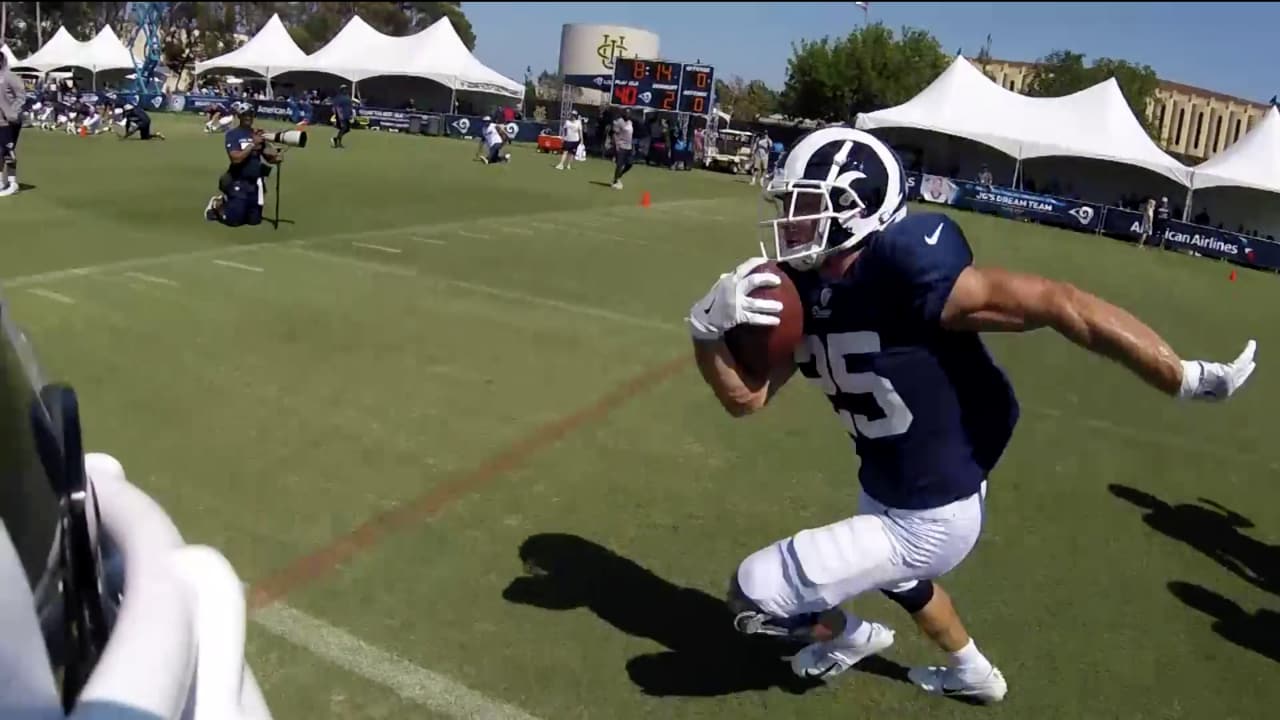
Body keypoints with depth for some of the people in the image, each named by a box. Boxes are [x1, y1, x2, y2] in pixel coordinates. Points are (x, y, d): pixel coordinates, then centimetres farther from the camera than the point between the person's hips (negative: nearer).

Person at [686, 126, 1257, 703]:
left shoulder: (904, 267, -31)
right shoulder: (803, 292, -7)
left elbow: (1057, 303, -30)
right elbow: (746, 397, -3)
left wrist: (1187, 379, -27)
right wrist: (709, 327, -22)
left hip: (929, 518, -8)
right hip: (886, 494, 9)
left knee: (754, 593, -4)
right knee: (898, 579, 39)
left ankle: (849, 638, 31)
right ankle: (972, 674, 68)